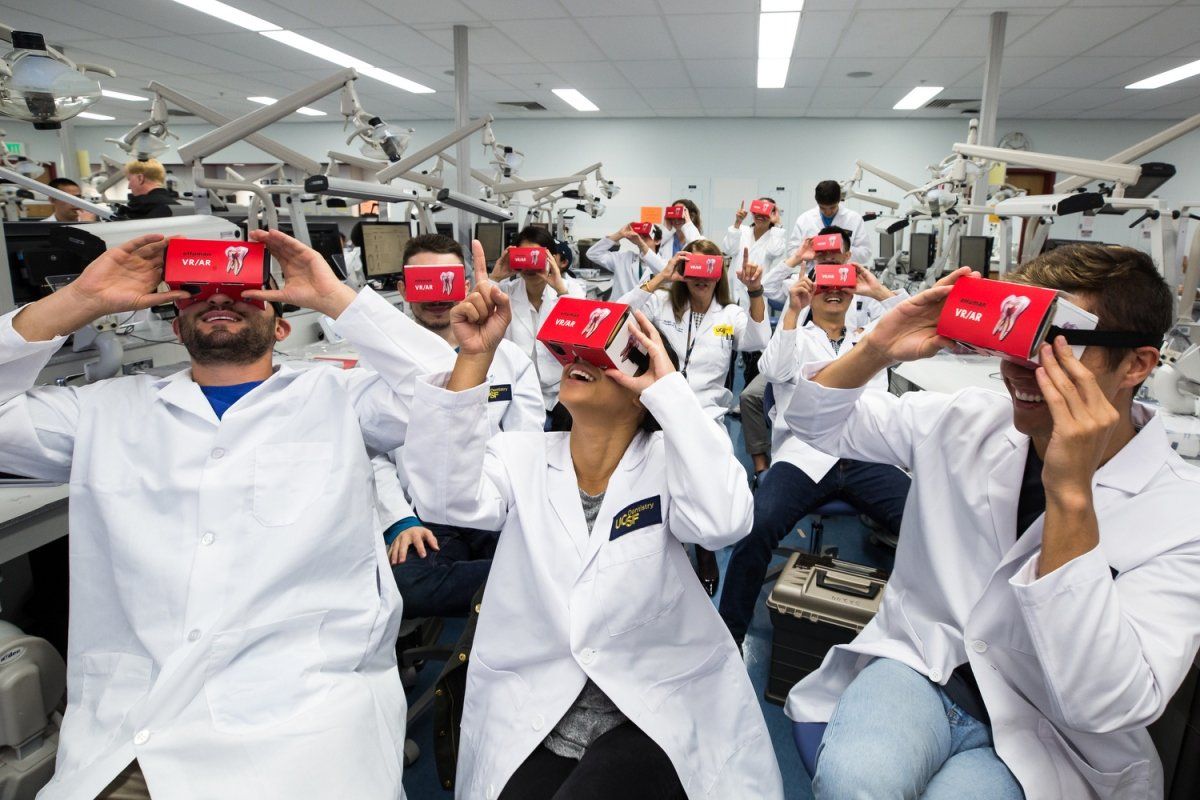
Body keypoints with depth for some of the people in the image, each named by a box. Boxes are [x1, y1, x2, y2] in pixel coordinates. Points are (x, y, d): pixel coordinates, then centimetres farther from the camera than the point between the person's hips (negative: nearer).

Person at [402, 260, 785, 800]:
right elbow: (445, 498, -17)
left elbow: (723, 520, -25)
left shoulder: (665, 463, -5)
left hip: (656, 712, -1)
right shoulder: (521, 458, 1)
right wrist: (474, 356, -25)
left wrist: (670, 387, -20)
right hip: (531, 718, 2)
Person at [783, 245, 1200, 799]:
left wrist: (1071, 493, -33)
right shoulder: (965, 421, -4)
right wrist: (877, 350, -17)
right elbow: (816, 422, 4)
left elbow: (1106, 707, -25)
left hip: (1045, 740, -1)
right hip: (918, 663, 1)